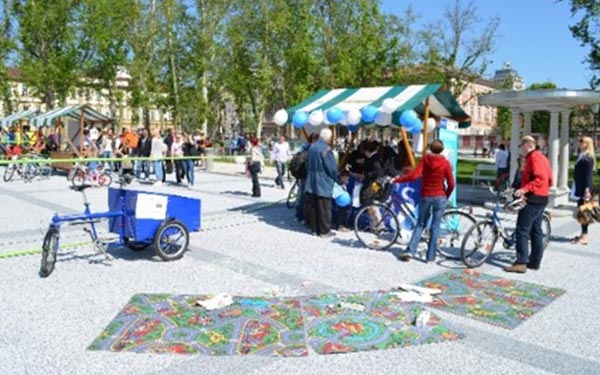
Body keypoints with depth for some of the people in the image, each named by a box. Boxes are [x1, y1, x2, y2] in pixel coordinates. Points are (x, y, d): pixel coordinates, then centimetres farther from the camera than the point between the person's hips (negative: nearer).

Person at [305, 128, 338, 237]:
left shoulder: (312, 148, 6)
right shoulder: (326, 149, -16)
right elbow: (332, 168, -15)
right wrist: (335, 177, 4)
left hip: (312, 183, 7)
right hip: (324, 183, -7)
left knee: (314, 207, 12)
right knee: (324, 208, 1)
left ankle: (314, 229, 19)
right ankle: (324, 231, 7)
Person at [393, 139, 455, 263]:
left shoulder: (424, 159, -3)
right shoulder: (445, 163, -5)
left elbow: (414, 175, -15)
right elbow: (451, 184, -6)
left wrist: (397, 179, -6)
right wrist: (447, 196, 11)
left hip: (425, 196, 1)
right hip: (439, 197, -1)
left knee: (421, 224, 14)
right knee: (435, 226, 5)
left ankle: (410, 251, 2)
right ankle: (430, 256, 8)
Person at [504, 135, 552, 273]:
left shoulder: (534, 157, -13)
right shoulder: (541, 157, 18)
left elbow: (541, 178, -25)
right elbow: (548, 180, 21)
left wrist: (525, 189, -30)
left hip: (533, 199, -11)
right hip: (541, 198, 11)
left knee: (522, 230, -10)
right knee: (536, 231, 13)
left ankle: (521, 263, -11)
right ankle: (535, 262, 19)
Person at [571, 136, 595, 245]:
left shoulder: (588, 157, -14)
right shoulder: (582, 156, 14)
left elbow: (588, 175, -19)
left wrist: (587, 190, -23)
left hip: (584, 188, -10)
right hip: (580, 187, 10)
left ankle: (584, 237, -1)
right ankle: (583, 235, 22)